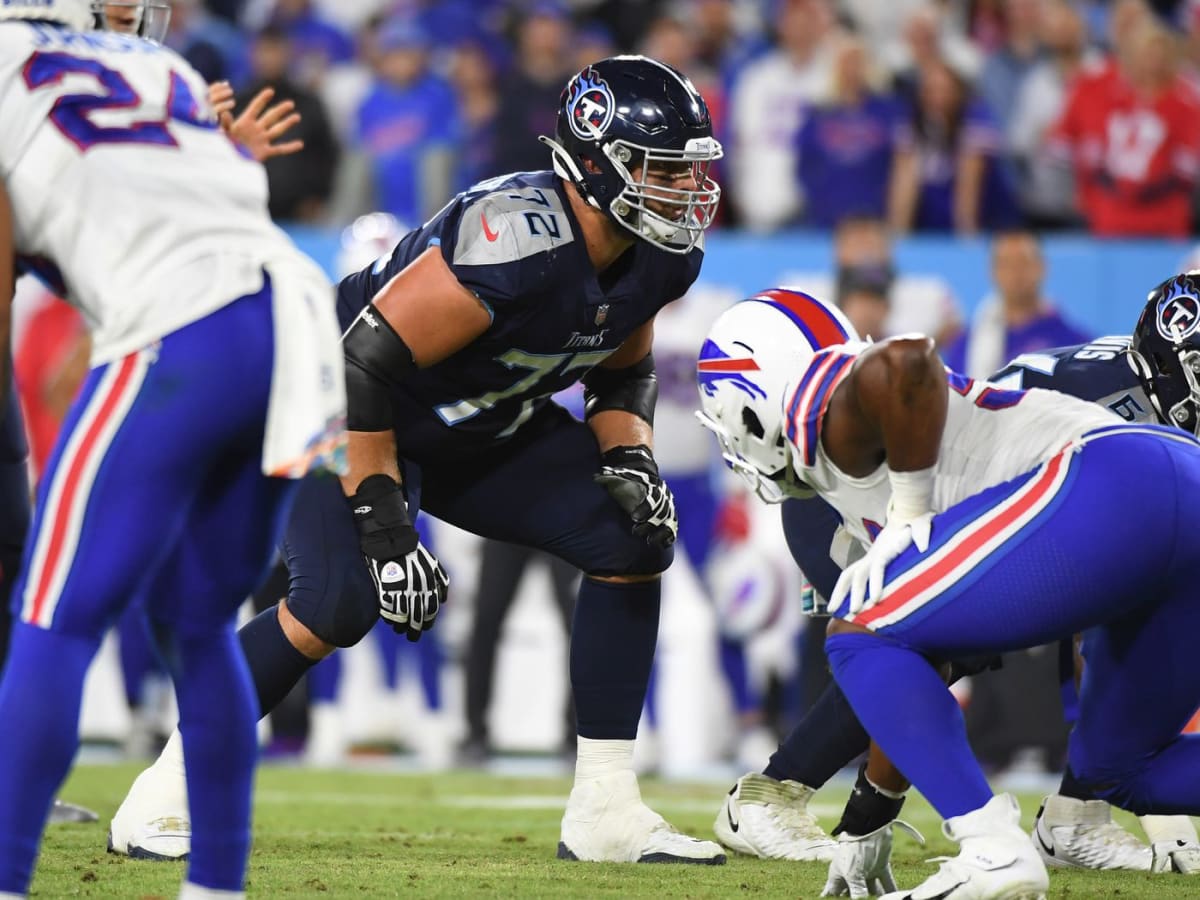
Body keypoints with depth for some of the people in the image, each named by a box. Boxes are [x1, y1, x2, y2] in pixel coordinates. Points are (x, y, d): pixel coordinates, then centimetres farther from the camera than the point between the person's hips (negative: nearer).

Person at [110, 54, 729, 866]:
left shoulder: (659, 259, -10)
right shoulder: (518, 244, -36)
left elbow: (621, 372, 11)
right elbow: (361, 364, -34)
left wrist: (628, 459, -10)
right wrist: (384, 524, -32)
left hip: (484, 429, 8)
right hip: (355, 411, -8)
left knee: (634, 541, -5)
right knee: (341, 601, -27)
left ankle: (605, 808, 1)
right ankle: (166, 796, -12)